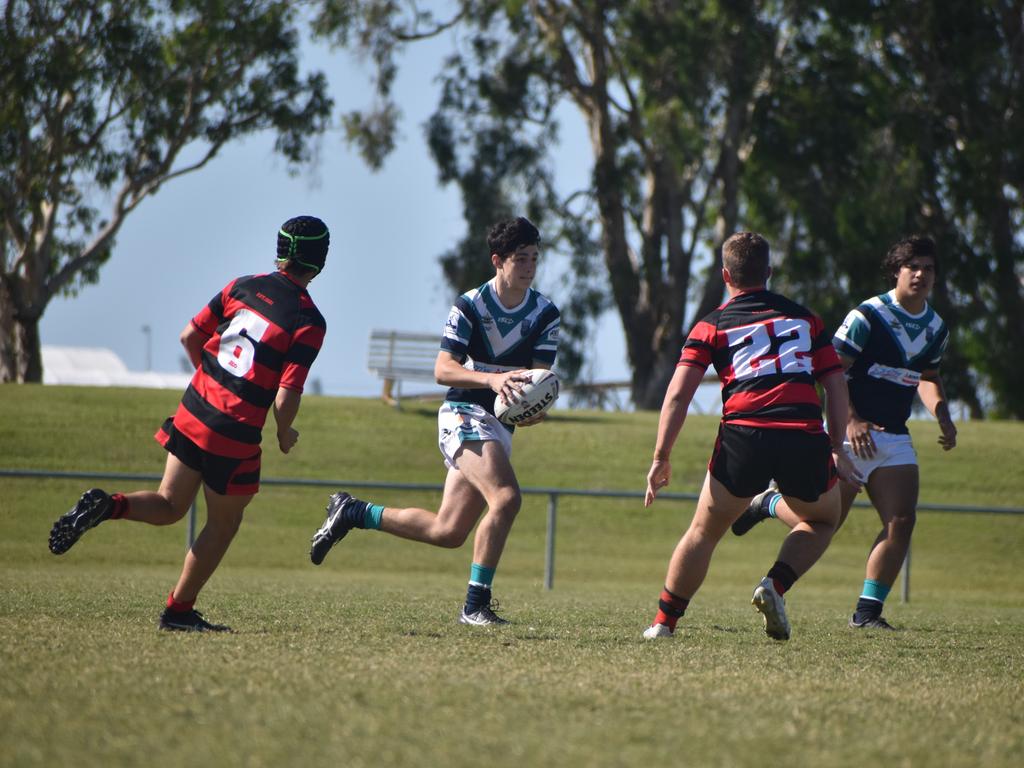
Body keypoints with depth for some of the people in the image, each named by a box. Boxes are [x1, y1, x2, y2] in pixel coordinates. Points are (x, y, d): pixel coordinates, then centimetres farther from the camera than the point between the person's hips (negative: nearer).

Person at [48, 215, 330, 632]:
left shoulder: (244, 286, 3)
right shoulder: (309, 322, -13)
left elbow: (189, 336, 9)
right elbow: (286, 398, -17)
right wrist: (285, 434, 4)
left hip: (192, 411, 5)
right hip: (235, 434, -5)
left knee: (168, 507, 17)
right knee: (224, 523, 16)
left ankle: (107, 506, -11)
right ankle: (179, 610, 20)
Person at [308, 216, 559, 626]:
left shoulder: (545, 314, 4)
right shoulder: (470, 305, -9)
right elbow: (443, 369, -15)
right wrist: (492, 379, -32)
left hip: (500, 425, 6)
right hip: (464, 414, -6)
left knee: (448, 531, 5)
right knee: (506, 497, -28)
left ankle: (351, 513, 23)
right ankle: (476, 605, -24)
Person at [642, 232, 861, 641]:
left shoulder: (712, 326, 13)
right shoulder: (804, 317, 20)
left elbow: (678, 395, 3)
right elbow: (836, 384, 16)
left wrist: (661, 459, 4)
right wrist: (838, 449, 19)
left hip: (744, 437, -1)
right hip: (805, 437, 1)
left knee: (704, 531, 16)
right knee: (823, 520, 26)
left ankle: (664, 622, 15)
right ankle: (775, 585, 3)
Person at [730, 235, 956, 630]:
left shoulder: (936, 328, 10)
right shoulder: (867, 316, -12)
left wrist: (943, 417, 9)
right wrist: (851, 421, -24)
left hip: (895, 437, 6)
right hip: (851, 433, -6)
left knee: (901, 521, -10)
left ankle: (867, 611, -3)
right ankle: (769, 502, 27)